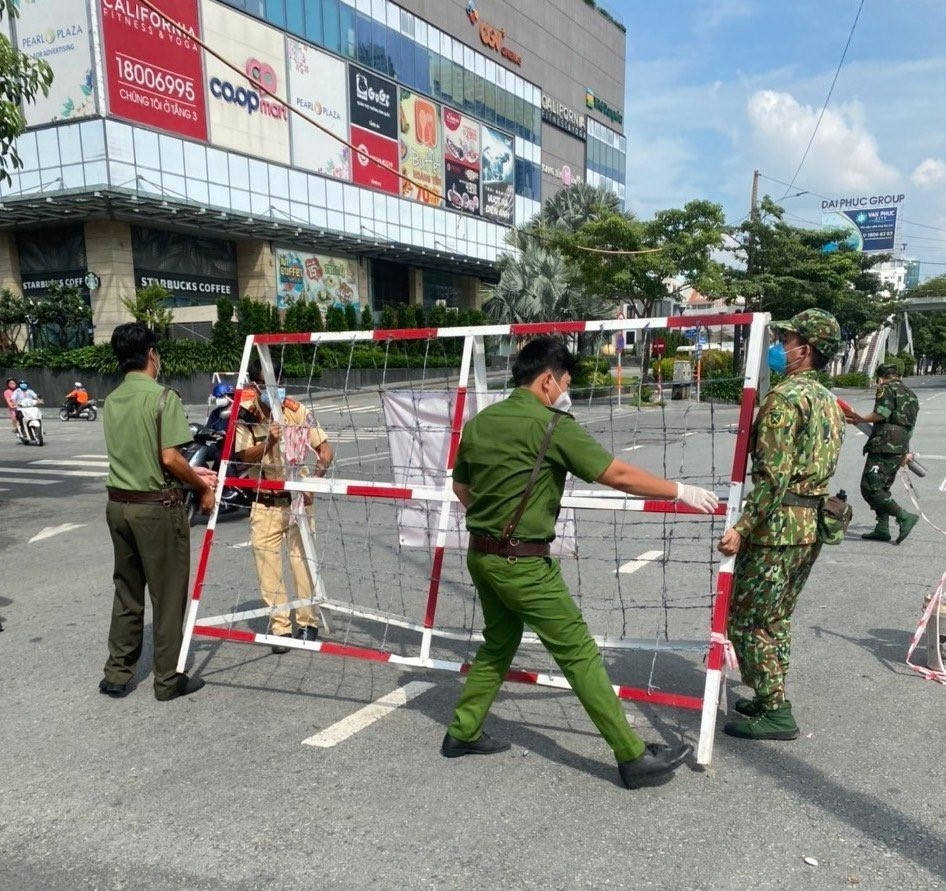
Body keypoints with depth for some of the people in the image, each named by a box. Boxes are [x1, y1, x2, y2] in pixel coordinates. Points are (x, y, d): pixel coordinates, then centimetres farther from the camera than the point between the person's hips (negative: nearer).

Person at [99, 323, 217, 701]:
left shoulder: (112, 400, 9)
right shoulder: (163, 397, -14)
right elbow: (169, 458, -19)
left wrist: (192, 473, 16)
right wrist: (202, 487, -4)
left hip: (119, 503, 7)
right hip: (157, 507, -7)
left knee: (126, 592, 17)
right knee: (167, 595, 4)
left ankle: (116, 674, 25)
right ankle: (168, 679, 14)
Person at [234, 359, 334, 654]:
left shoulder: (296, 411, -7)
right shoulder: (244, 416, -4)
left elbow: (325, 449, -6)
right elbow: (243, 457, -9)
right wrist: (268, 442, -28)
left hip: (297, 499, -1)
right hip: (264, 504, 1)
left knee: (302, 561, 0)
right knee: (267, 566, 1)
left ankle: (307, 622, 17)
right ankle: (280, 627, 13)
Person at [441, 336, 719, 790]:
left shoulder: (479, 422, 6)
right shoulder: (553, 426, -15)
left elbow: (460, 486, 18)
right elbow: (619, 475, -14)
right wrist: (681, 491, -3)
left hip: (481, 554, 8)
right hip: (522, 563, -8)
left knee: (498, 643, 24)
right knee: (579, 653, 0)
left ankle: (462, 733, 34)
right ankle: (634, 758, 9)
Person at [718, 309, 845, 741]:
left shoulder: (785, 397, -15)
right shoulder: (828, 402, 14)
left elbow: (773, 475, -22)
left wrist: (742, 528, -22)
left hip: (778, 525, -9)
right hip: (813, 524, 10)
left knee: (746, 620, 1)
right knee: (775, 618, 20)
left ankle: (775, 713, 7)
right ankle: (770, 699, 29)